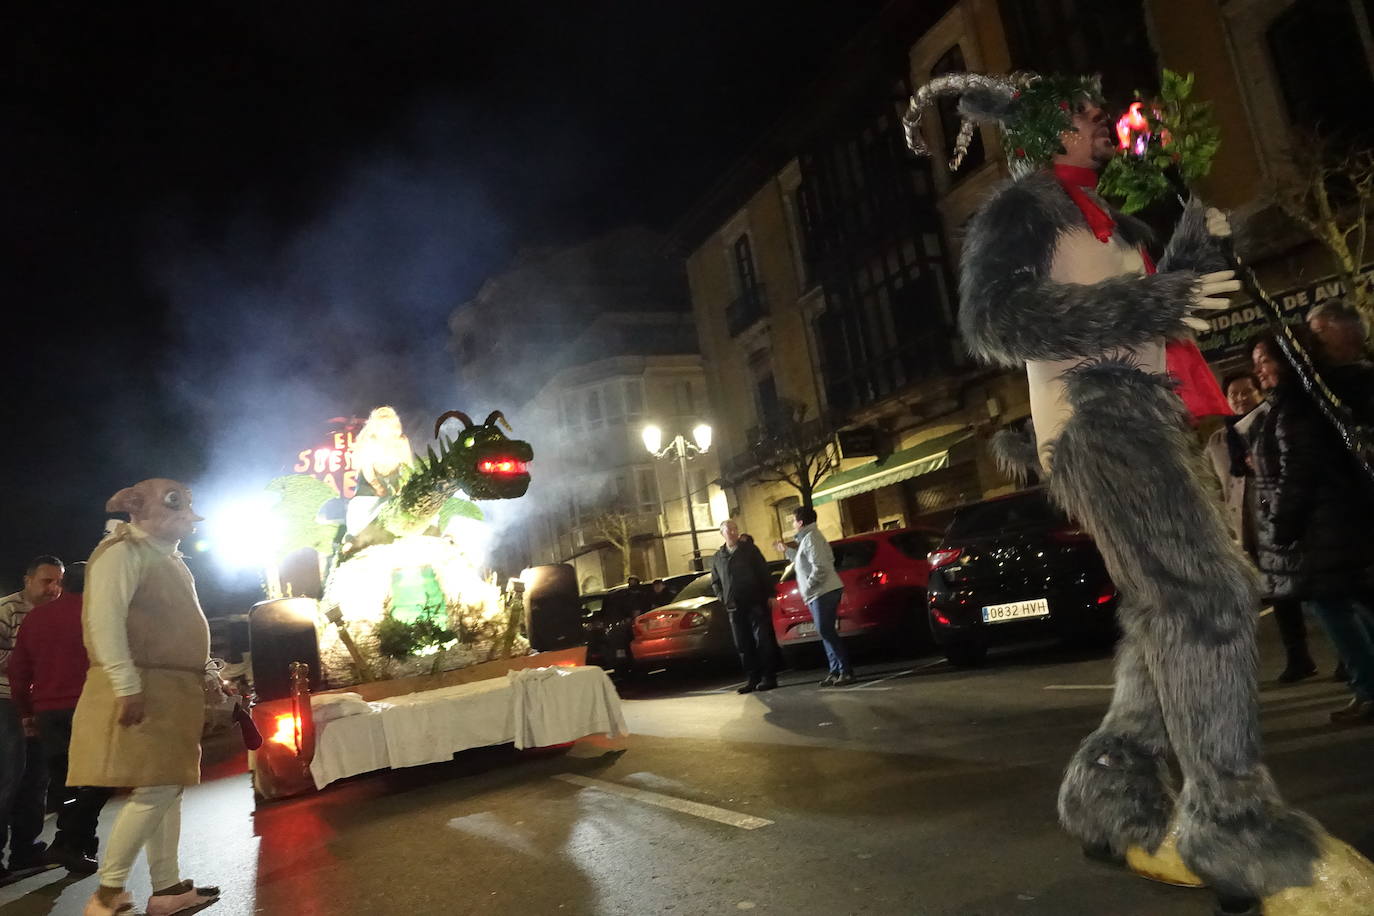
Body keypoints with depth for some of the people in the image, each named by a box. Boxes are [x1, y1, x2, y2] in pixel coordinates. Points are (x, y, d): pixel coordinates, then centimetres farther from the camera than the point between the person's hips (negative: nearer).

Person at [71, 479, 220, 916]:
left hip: (175, 691, 9)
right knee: (156, 789, -10)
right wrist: (127, 686, -26)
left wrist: (204, 675, 19)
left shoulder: (167, 556, 19)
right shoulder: (124, 551, -10)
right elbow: (105, 620, -20)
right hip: (142, 690, -9)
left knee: (169, 789, 10)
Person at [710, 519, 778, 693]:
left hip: (756, 603, -3)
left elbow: (764, 573, 2)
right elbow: (715, 583, 21)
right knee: (743, 646, 4)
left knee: (763, 641, -3)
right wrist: (723, 598, 6)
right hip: (735, 607, 3)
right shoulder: (717, 558, 13)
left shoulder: (749, 549, 5)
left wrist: (769, 595, -5)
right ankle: (752, 679, 11)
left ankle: (768, 677, 3)